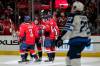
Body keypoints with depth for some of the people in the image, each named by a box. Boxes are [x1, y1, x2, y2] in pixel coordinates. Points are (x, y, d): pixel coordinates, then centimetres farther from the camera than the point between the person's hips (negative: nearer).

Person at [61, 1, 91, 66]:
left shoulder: (73, 17, -9)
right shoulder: (85, 17, 16)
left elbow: (68, 29, -18)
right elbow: (87, 29, 23)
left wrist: (62, 39, -20)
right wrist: (88, 40, 32)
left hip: (76, 39, -9)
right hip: (84, 40, 9)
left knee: (74, 56, -15)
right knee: (70, 55, 19)